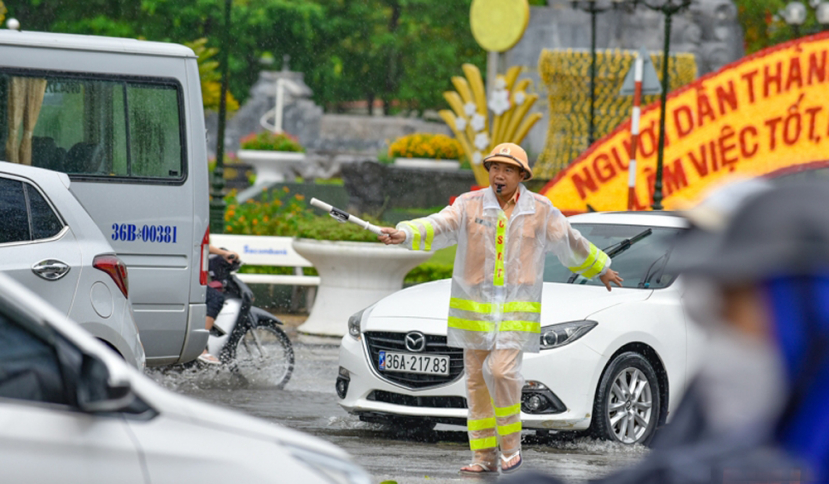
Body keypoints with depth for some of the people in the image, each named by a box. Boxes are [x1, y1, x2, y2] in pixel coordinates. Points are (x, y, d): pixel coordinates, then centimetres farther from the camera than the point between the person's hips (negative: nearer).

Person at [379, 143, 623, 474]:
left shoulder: (541, 212, 4)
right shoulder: (469, 206, 1)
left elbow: (571, 244, 19)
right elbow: (439, 226, -15)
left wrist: (600, 269, 31)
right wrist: (404, 234, -34)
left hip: (516, 310, -2)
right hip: (474, 307, 2)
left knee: (501, 371, -18)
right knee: (477, 379, 3)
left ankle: (511, 443, 1)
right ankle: (484, 456, 11)